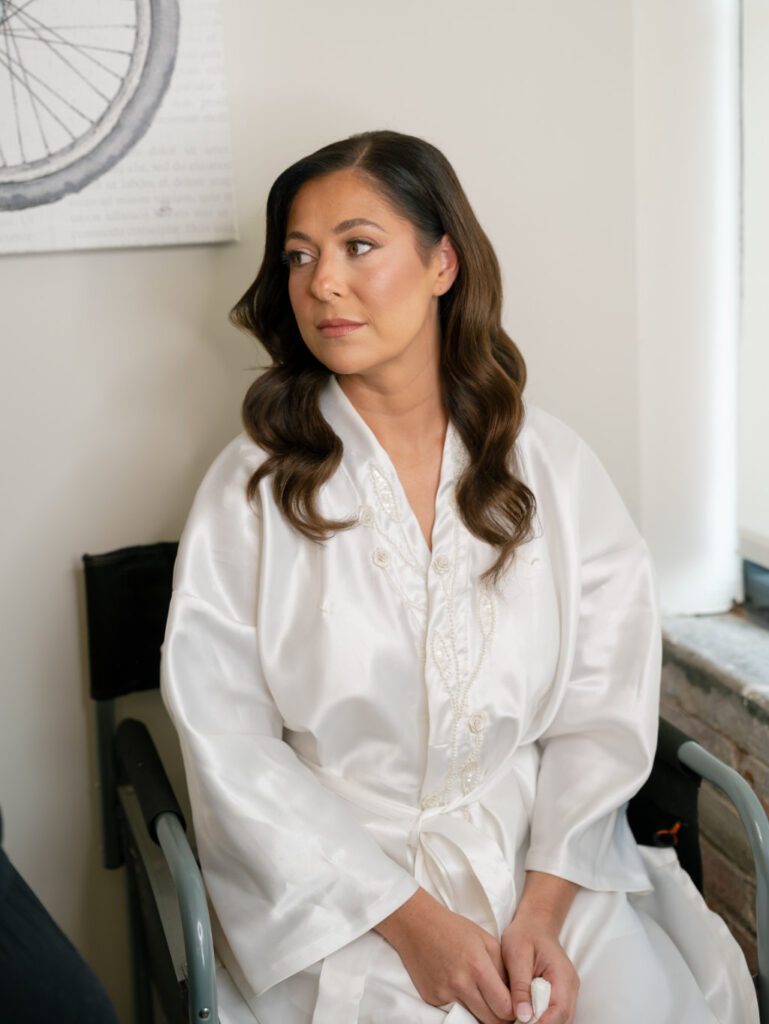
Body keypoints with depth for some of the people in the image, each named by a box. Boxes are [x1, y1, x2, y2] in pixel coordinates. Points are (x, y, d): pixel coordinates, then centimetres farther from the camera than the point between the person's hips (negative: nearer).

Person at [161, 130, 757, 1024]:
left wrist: (542, 906, -12)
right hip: (340, 883, -1)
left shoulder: (555, 470, 1)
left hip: (543, 860, 2)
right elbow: (229, 743, -7)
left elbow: (604, 712, 0)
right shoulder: (251, 490, -5)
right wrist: (408, 919, -13)